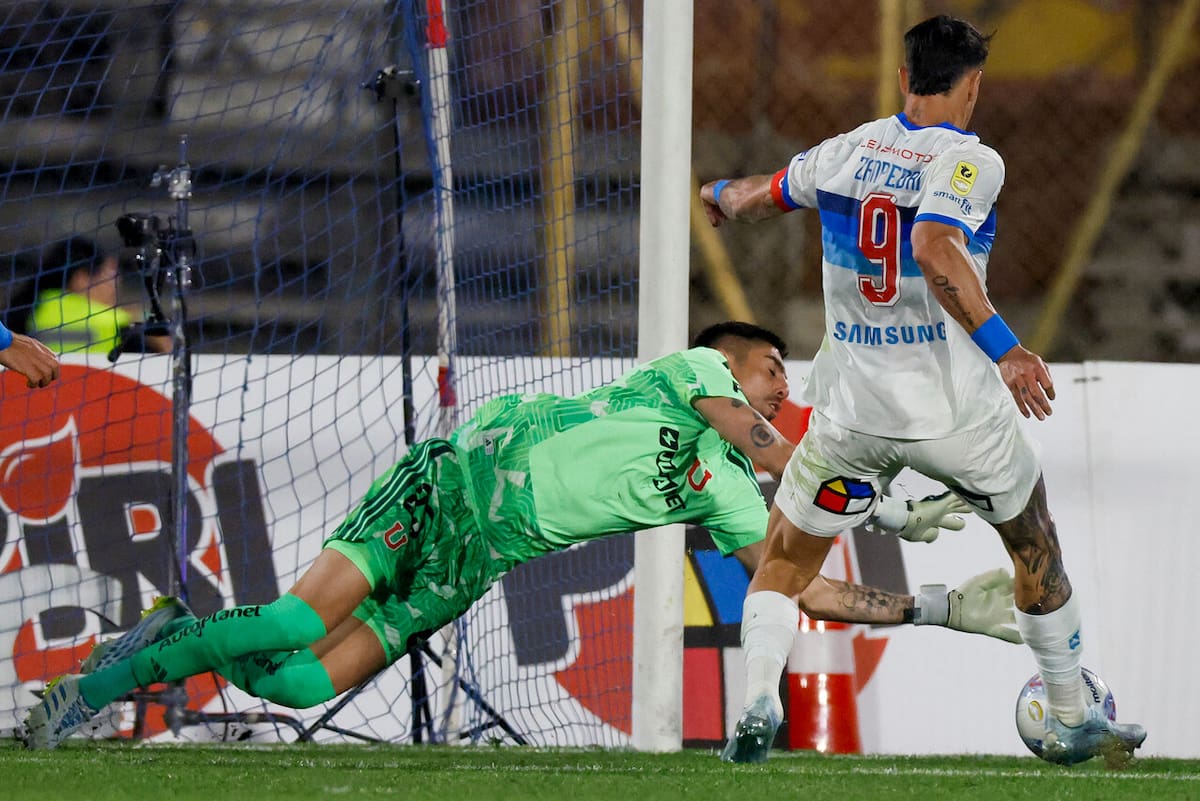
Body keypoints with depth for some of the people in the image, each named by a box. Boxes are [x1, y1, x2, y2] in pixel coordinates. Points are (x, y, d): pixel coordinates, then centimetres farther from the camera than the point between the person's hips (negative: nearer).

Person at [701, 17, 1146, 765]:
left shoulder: (844, 152, 3)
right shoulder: (970, 161, -12)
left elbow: (758, 195, 22)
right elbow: (936, 252, -29)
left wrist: (718, 194, 44)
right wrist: (1004, 348, -30)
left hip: (850, 407, 3)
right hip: (954, 408, -3)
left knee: (783, 563, 14)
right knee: (1036, 544, 20)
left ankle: (758, 696, -12)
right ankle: (1072, 722, 28)